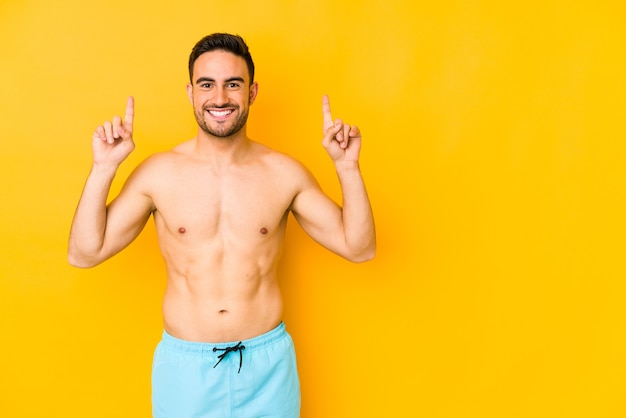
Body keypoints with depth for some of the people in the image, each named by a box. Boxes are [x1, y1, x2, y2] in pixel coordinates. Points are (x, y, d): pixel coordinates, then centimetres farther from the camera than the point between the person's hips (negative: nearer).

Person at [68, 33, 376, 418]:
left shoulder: (285, 173, -5)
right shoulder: (158, 173, -6)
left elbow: (358, 248, -3)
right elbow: (84, 254, -5)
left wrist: (348, 166, -13)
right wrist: (103, 168, -14)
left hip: (268, 362, 1)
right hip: (184, 365, 0)